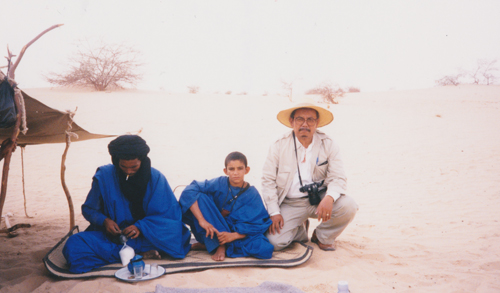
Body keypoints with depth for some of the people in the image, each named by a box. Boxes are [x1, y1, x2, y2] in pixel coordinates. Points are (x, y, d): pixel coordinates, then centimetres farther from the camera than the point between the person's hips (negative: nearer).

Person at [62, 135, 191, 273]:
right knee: (73, 245, -28)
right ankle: (140, 253, -26)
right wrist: (104, 220, -15)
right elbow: (89, 209, 7)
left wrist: (141, 227, -21)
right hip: (110, 234, 3)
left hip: (145, 234, -2)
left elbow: (170, 214, -7)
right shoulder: (104, 176, -4)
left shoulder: (156, 178, -6)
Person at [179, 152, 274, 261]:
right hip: (213, 231, -1)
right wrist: (202, 220, -30)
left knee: (264, 249, -27)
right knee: (200, 197, -22)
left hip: (237, 234, 1)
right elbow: (189, 191, -21)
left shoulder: (253, 194, -7)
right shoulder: (219, 183, -11)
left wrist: (234, 235, -25)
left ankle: (208, 244, -15)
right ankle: (219, 245, -19)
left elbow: (257, 225, -10)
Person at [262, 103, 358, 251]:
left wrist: (329, 197, -29)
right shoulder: (279, 146, -3)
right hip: (290, 204, -1)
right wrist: (274, 212, -10)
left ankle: (322, 237, 5)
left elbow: (337, 178, -7)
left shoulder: (328, 144, -2)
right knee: (274, 241, -20)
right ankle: (300, 229, 17)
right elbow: (268, 180, -1)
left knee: (348, 206, -26)